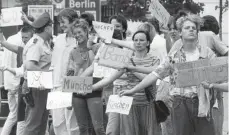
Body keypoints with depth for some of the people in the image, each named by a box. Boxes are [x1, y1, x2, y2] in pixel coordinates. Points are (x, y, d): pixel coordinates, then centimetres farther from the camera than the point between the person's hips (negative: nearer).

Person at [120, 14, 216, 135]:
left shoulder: (207, 52, 4)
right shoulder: (174, 55, 7)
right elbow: (156, 74, 7)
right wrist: (133, 90, 5)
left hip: (202, 103, -1)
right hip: (181, 103, 1)